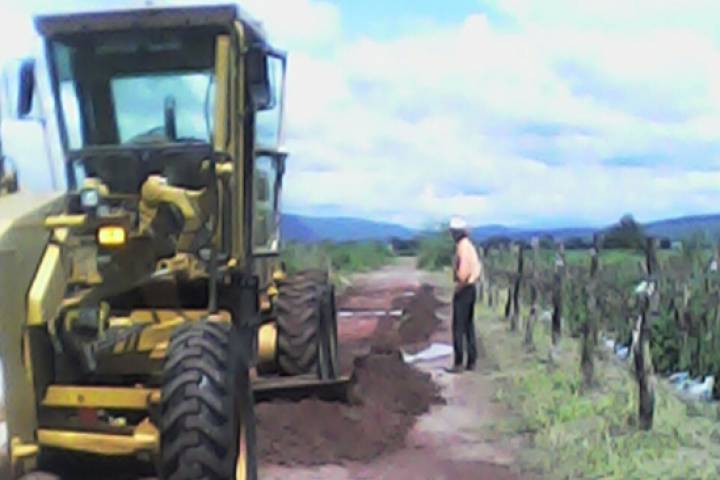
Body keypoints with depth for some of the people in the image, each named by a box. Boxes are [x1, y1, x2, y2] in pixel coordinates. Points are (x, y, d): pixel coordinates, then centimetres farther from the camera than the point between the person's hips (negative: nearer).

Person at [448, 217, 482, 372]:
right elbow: (478, 268, 19)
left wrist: (459, 285, -16)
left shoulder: (462, 247, -17)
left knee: (458, 327, -7)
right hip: (472, 288, 10)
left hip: (463, 289, -10)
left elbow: (463, 269, -27)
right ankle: (472, 361, 15)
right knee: (469, 325, 13)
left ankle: (458, 362, -7)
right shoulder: (471, 246, 14)